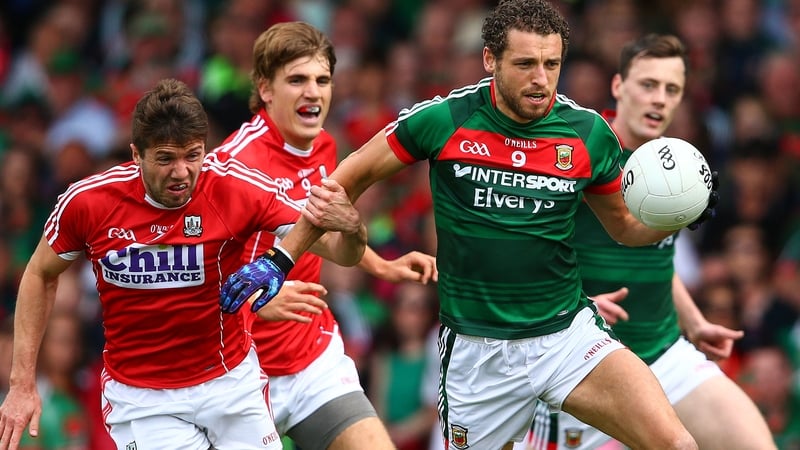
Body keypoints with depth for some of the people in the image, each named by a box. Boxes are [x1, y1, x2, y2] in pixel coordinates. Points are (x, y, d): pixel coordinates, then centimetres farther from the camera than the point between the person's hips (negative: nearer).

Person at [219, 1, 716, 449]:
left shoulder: (589, 133, -4)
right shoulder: (443, 120, -9)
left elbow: (625, 226, 13)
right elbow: (352, 177, 5)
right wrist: (280, 260, 5)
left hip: (568, 334, 1)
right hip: (475, 352, -1)